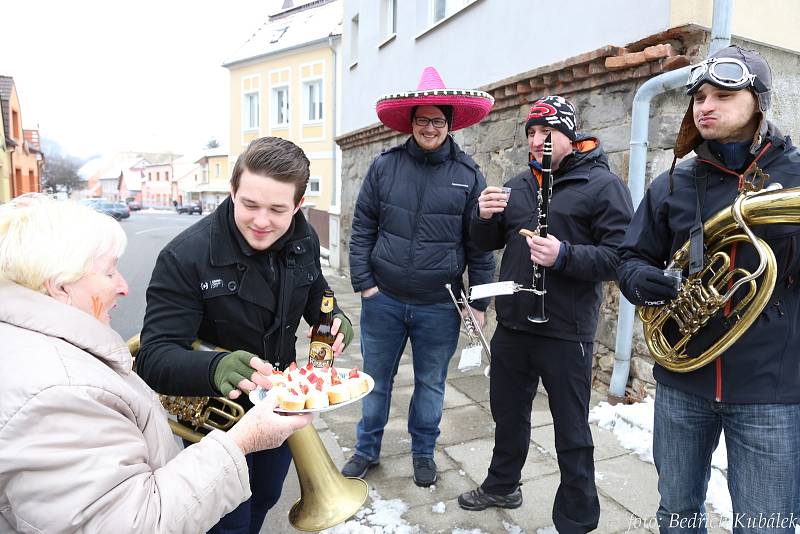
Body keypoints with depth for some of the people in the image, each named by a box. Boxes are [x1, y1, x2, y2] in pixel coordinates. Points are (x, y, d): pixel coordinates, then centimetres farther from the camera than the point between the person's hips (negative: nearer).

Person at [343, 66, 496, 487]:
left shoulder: (468, 175, -3)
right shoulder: (384, 167, -1)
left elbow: (479, 244, -1)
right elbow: (362, 230, 1)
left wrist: (479, 302, -2)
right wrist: (364, 283, -4)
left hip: (440, 307, 0)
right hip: (383, 300, 1)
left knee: (431, 384, 15)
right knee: (376, 380, 15)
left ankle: (423, 452, 38)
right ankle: (367, 449, 38)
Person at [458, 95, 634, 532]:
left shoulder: (603, 185, -6)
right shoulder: (520, 184, 11)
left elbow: (620, 257, -15)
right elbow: (487, 243, 14)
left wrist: (564, 255, -29)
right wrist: (485, 217, -6)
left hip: (565, 332, -6)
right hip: (511, 324, 6)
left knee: (571, 433, 8)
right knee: (508, 413, 22)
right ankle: (502, 486, 45)